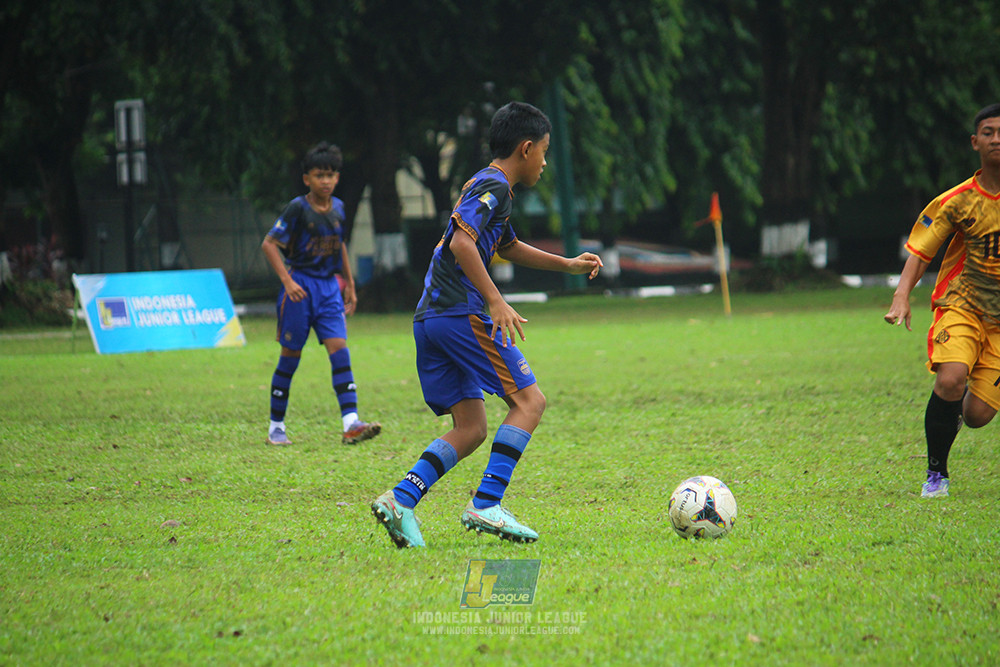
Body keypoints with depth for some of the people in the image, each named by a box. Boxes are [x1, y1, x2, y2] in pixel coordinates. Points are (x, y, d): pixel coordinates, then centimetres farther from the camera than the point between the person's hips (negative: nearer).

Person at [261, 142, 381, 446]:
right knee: (291, 355, 2)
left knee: (339, 350, -9)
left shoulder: (337, 208, 8)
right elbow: (269, 244, -11)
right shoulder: (298, 208, -10)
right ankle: (276, 426, 14)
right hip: (301, 286, -5)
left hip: (329, 287, 5)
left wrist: (349, 283, 23)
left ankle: (351, 423, -17)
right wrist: (287, 281, -19)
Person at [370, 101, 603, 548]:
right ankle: (485, 505, -16)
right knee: (528, 400, -6)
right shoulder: (493, 186, -6)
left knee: (470, 429, 7)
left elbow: (508, 247, 41)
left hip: (429, 321, 10)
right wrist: (496, 301, -26)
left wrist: (567, 265, 38)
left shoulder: (487, 186, 25)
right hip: (462, 312, -10)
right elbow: (462, 242, -21)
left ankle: (401, 498, -7)